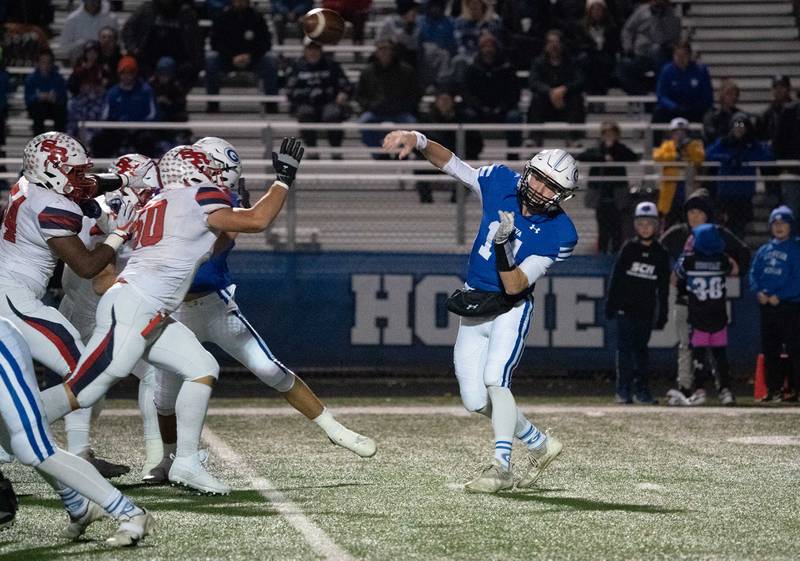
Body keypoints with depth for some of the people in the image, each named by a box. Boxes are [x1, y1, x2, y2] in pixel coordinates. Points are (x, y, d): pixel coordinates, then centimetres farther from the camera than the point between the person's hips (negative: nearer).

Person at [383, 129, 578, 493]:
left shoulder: (559, 234, -18)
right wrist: (418, 141, -15)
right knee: (476, 401, 3)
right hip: (473, 308, 5)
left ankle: (501, 467, -17)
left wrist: (503, 245, -39)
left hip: (510, 310, -5)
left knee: (495, 381, -25)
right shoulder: (500, 183, -7)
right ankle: (539, 444, 22)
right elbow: (451, 163, 3)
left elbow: (515, 286, -24)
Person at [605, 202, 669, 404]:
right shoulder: (629, 249, 0)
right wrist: (610, 305, -4)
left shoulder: (661, 254, 4)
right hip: (625, 308, -2)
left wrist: (662, 315, 5)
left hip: (646, 311, 2)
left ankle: (641, 390, 12)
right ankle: (623, 390, -2)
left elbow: (663, 288, 7)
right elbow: (615, 278, 1)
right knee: (625, 349, -4)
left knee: (641, 350, 7)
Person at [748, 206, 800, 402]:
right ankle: (774, 389, 14)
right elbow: (754, 274, 11)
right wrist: (758, 292, -7)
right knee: (769, 350, 8)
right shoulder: (764, 250, 15)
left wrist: (779, 296, -17)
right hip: (766, 306, 6)